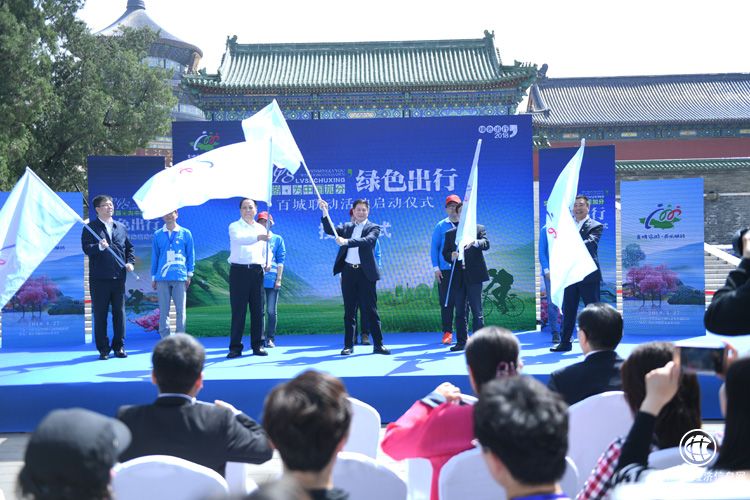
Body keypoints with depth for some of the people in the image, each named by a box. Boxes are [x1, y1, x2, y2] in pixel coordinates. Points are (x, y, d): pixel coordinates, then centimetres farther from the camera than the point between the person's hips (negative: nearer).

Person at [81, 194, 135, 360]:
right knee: (100, 314, 1)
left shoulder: (121, 227, 15)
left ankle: (119, 346, 16)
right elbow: (86, 248, -10)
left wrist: (130, 262, 3)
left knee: (119, 313, 6)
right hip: (99, 278, -4)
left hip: (118, 277, 4)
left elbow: (130, 247, 20)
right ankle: (103, 349, 9)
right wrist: (99, 247, -28)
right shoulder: (91, 227, 1)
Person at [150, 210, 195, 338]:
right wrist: (153, 277, 12)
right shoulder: (158, 235, 10)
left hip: (180, 277, -1)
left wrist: (189, 274, 3)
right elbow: (155, 256, 14)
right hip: (162, 278, 1)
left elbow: (190, 254, 8)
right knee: (163, 310, 2)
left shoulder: (185, 233, 6)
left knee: (180, 309, -1)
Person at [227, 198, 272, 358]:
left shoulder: (261, 229, 16)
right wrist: (258, 237, -40)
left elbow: (266, 250, 22)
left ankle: (257, 345, 12)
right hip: (239, 271, -4)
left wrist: (267, 262, 0)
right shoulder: (235, 226, 0)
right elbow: (239, 238, -23)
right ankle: (235, 347, 1)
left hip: (256, 271, 4)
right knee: (238, 310, -3)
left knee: (257, 309, 4)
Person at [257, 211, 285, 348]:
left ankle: (270, 339, 4)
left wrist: (279, 279, -2)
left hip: (272, 279, -1)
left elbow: (281, 260, 5)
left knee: (271, 311, -2)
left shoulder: (277, 239, 9)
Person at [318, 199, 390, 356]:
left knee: (370, 310, -2)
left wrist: (347, 241, -30)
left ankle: (378, 344, 3)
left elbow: (367, 240, -17)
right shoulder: (347, 227, 15)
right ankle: (348, 345, 11)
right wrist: (325, 213, -11)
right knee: (349, 310, 6)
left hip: (365, 273, -3)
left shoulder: (373, 228, 2)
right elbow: (329, 230, 4)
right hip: (348, 272, 3)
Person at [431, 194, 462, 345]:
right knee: (446, 302, 0)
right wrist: (436, 268, -4)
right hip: (445, 270, -1)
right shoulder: (440, 226, 4)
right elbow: (434, 247, 4)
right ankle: (447, 332, 6)